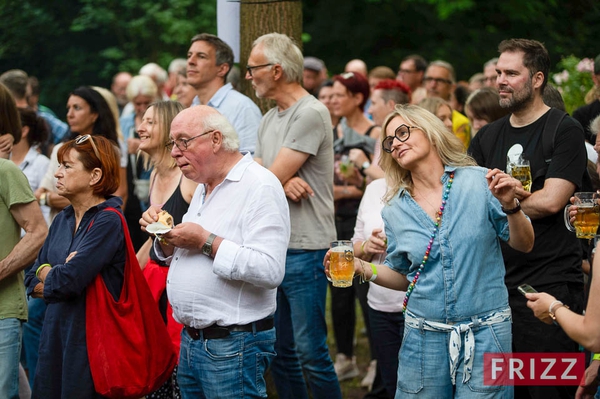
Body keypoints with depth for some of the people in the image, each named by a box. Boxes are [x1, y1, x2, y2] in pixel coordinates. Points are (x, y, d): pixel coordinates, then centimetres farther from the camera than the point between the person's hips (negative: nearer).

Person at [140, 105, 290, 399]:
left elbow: (270, 270, -26)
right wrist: (166, 237, 4)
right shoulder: (203, 189, 17)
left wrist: (206, 241, -21)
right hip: (191, 341, 9)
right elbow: (179, 256, 25)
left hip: (233, 346, -9)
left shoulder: (259, 186, -14)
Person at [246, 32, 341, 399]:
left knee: (310, 352, -6)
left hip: (305, 249, -8)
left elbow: (267, 181, -17)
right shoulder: (270, 118, 16)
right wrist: (283, 183, -11)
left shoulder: (311, 114, -12)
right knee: (279, 351, 11)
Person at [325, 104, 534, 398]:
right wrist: (363, 268, -1)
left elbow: (524, 245, 1)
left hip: (484, 336, -3)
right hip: (423, 337, 3)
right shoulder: (395, 211, 5)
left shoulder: (479, 183, -5)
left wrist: (510, 207, -17)